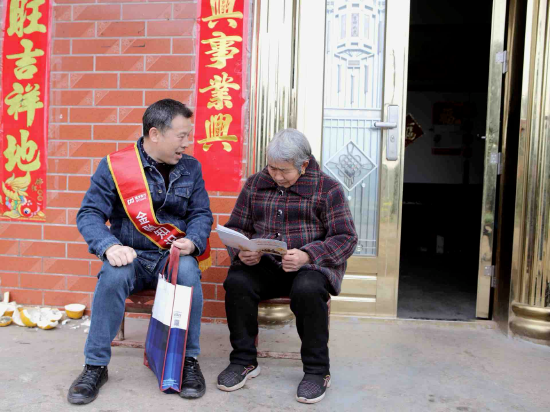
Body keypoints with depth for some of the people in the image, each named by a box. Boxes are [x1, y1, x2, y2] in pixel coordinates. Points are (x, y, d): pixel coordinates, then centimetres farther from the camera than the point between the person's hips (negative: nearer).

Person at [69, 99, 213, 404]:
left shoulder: (191, 168, 4)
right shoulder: (114, 166, -5)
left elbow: (202, 214, 4)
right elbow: (89, 214, -7)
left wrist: (192, 241, -18)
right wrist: (109, 246, -27)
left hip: (174, 257, 1)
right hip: (131, 257, -1)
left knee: (189, 271, -31)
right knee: (114, 275, -32)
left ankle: (189, 360, -11)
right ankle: (95, 365, -11)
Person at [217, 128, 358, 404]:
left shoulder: (327, 188, 0)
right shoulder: (255, 184, 11)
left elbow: (345, 238, -4)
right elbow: (235, 227, 14)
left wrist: (308, 255, -22)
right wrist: (241, 251, -10)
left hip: (312, 265, -3)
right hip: (265, 265, 3)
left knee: (307, 290, -35)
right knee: (236, 282, -27)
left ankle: (317, 370, -10)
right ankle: (244, 361, -4)